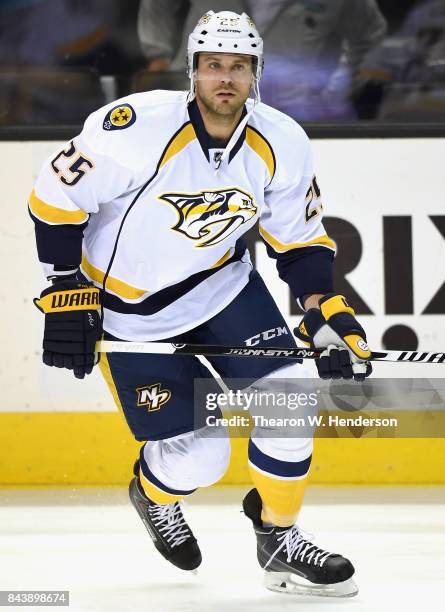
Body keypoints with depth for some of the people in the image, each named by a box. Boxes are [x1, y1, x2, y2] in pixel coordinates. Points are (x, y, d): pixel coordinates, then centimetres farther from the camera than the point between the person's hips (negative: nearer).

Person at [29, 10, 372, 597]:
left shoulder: (282, 145, -14)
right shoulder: (137, 128, -29)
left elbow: (299, 240, 0)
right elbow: (56, 195, -19)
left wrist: (329, 313, -13)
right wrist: (68, 294, -19)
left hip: (222, 280, 4)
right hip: (129, 307, -4)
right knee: (199, 455, -6)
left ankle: (280, 541, 11)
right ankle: (153, 491, 31)